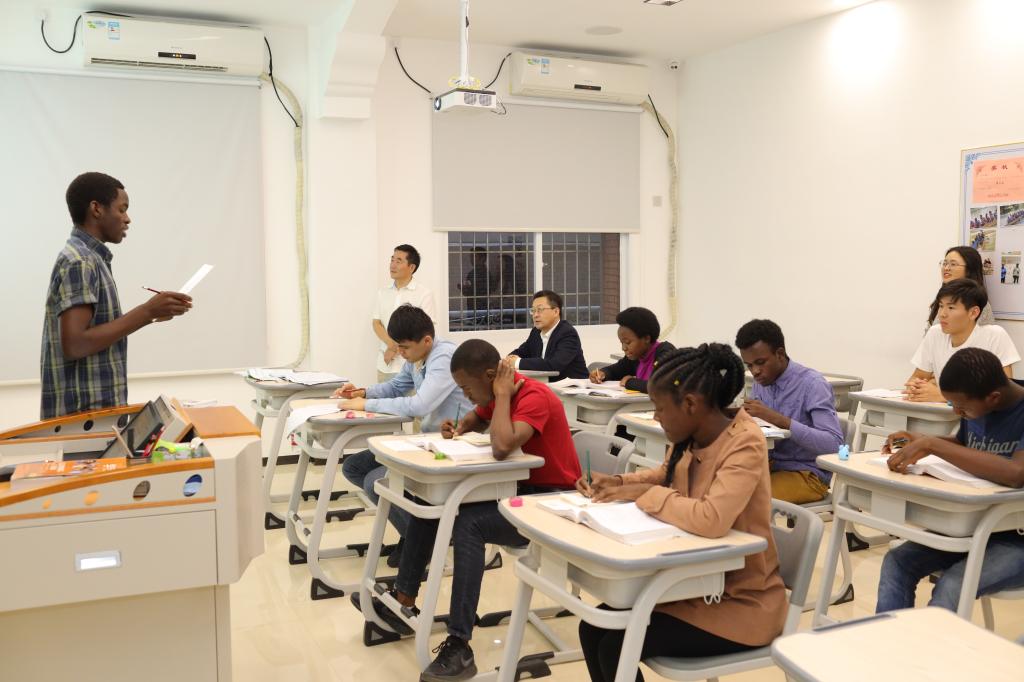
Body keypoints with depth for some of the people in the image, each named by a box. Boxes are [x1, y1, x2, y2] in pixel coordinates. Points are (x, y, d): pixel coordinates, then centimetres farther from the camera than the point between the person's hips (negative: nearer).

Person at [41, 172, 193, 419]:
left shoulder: (88, 259, 14)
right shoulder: (80, 262, -16)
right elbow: (74, 345, -23)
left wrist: (149, 314, 7)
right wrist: (146, 312, -21)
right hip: (85, 412, -10)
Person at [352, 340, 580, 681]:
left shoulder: (534, 397, -24)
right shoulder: (497, 394, 3)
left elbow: (502, 447, -40)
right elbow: (478, 417, 26)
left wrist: (502, 395, -26)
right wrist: (459, 428, 3)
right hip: (518, 487, 10)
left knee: (469, 523, -31)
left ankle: (459, 646, -29)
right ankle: (403, 601, 11)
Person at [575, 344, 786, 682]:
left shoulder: (745, 443, -24)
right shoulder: (692, 439, -1)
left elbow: (712, 519, -40)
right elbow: (665, 475, 21)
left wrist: (643, 493, -26)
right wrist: (620, 482, 2)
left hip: (740, 603, -8)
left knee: (616, 646, -14)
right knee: (593, 628, 1)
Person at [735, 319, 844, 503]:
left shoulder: (812, 384, -14)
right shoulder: (761, 381, 6)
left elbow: (834, 444, -24)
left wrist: (779, 419, -31)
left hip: (807, 473, -6)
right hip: (770, 465, 6)